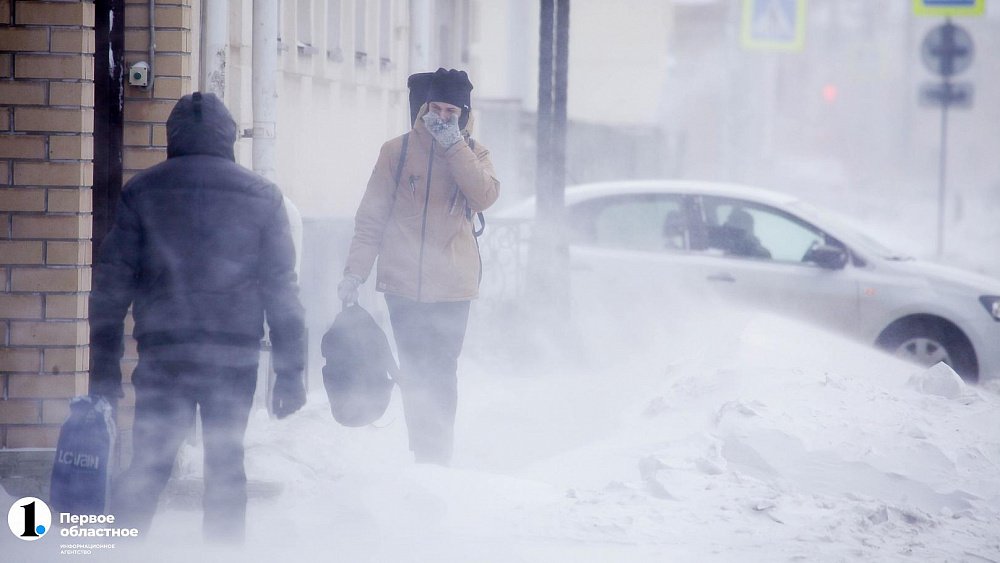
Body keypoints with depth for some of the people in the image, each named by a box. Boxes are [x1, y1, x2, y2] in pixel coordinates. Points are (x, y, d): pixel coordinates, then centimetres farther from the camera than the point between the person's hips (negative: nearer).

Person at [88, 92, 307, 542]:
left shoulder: (141, 192, 3)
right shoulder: (263, 197, 4)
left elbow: (111, 286, 0)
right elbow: (282, 290, 2)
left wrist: (104, 370, 3)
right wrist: (290, 373, 5)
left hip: (163, 353, 0)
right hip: (236, 354, 0)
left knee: (146, 469, 2)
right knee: (226, 465, 11)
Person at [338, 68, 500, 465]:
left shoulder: (473, 154, 7)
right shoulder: (397, 151, 3)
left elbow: (485, 196, -13)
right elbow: (371, 217, 4)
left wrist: (452, 144, -15)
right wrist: (355, 271, -3)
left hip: (453, 286, 0)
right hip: (404, 284, 0)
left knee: (440, 377, -2)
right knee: (414, 376, 3)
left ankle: (437, 459, 3)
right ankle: (424, 459, 9)